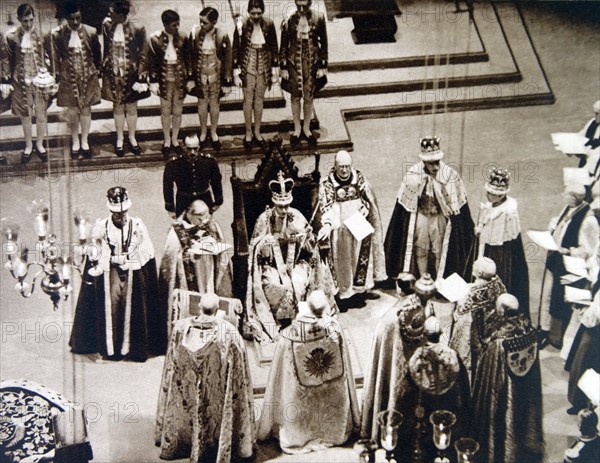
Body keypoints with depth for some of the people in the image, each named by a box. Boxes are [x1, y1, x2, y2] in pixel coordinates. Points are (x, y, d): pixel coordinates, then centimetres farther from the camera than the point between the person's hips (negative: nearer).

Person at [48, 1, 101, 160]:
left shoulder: (91, 32, -5)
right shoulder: (57, 34, -8)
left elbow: (97, 55, 5)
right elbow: (54, 58, -1)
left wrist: (97, 72, 7)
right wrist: (56, 77, -3)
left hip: (88, 77, 1)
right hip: (68, 78, -1)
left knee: (86, 109, 10)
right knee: (72, 111, 7)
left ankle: (85, 142, 25)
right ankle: (75, 142, 25)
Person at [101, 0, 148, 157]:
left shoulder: (137, 29, -11)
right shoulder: (107, 26, -4)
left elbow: (143, 54, -6)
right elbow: (105, 49, 4)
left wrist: (141, 75, -9)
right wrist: (103, 70, 2)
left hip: (131, 74, -1)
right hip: (113, 73, 2)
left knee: (131, 107, 11)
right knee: (118, 107, 12)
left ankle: (132, 138, 28)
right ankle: (120, 139, 26)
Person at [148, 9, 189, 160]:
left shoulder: (182, 38, -5)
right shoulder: (156, 38, -10)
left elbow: (188, 59, 2)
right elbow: (152, 61, -5)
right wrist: (153, 81, -7)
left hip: (180, 78, 1)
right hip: (165, 79, -1)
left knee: (177, 111, 10)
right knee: (165, 111, 10)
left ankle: (175, 140, 26)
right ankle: (167, 141, 25)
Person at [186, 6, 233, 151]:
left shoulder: (222, 35, -17)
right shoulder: (195, 33, -13)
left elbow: (228, 58, -9)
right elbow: (190, 56, -3)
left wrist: (227, 82, -8)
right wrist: (190, 78, -2)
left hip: (216, 74, -1)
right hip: (200, 74, 1)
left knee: (214, 103, 13)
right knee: (202, 102, 14)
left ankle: (213, 133, 31)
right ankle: (203, 132, 33)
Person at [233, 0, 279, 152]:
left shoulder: (268, 24, -7)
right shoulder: (242, 25, -13)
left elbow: (274, 47, 2)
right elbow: (236, 49, -7)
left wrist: (275, 70, 3)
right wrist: (236, 73, -7)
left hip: (264, 67, 2)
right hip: (248, 66, -2)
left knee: (259, 100, 11)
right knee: (248, 100, 5)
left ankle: (257, 133, 25)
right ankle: (248, 134, 19)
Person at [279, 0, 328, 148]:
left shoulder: (318, 18, -8)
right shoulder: (289, 20, -9)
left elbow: (323, 43, 0)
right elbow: (284, 46, -1)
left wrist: (322, 65, -1)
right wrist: (283, 67, -1)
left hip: (312, 63, 0)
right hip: (294, 63, 0)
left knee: (309, 97, 10)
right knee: (296, 97, 11)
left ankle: (306, 128, 28)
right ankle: (297, 129, 28)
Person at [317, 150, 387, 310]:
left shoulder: (359, 178, -1)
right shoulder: (327, 183, -9)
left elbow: (368, 200, 6)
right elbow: (325, 207, -16)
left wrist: (361, 214, -6)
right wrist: (327, 224, -31)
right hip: (339, 229, -2)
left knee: (360, 257, 8)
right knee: (342, 260, 4)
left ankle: (359, 289, 21)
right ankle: (343, 294, 12)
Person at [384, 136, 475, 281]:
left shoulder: (449, 175, -18)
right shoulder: (413, 174, -14)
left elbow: (456, 204, -9)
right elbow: (405, 203, -2)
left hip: (440, 217, -1)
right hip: (420, 216, 1)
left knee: (439, 251, 6)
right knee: (420, 250, 12)